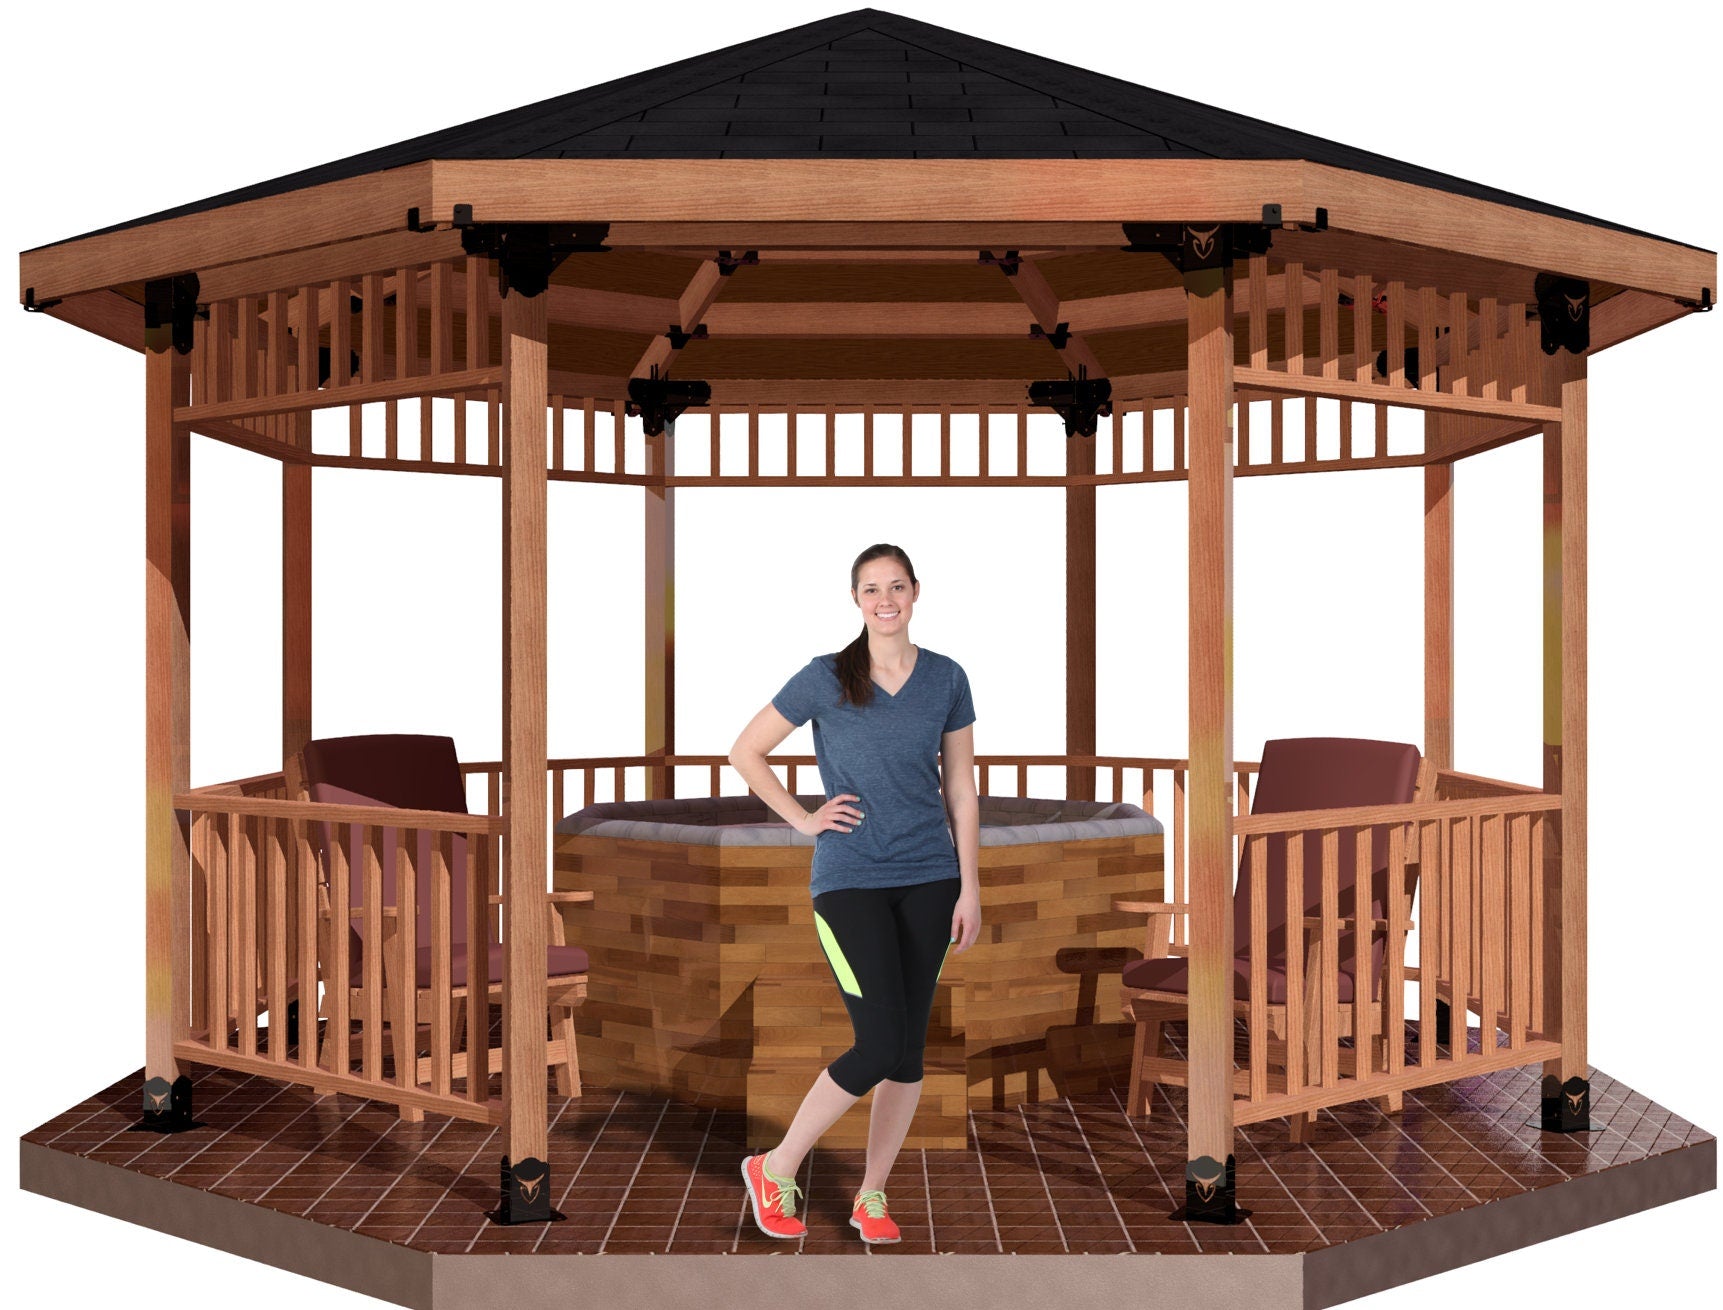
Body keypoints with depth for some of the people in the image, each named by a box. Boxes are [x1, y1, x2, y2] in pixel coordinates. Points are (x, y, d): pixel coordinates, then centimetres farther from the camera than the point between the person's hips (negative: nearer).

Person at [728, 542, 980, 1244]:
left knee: (909, 1047, 6)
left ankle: (872, 1195, 22)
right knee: (878, 1047, -9)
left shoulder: (947, 679, 3)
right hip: (850, 882, -3)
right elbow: (745, 751, 3)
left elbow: (960, 790, 6)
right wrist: (803, 819, -3)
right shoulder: (825, 678, -5)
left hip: (929, 879, 4)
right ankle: (774, 1170, 11)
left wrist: (969, 888, 2)